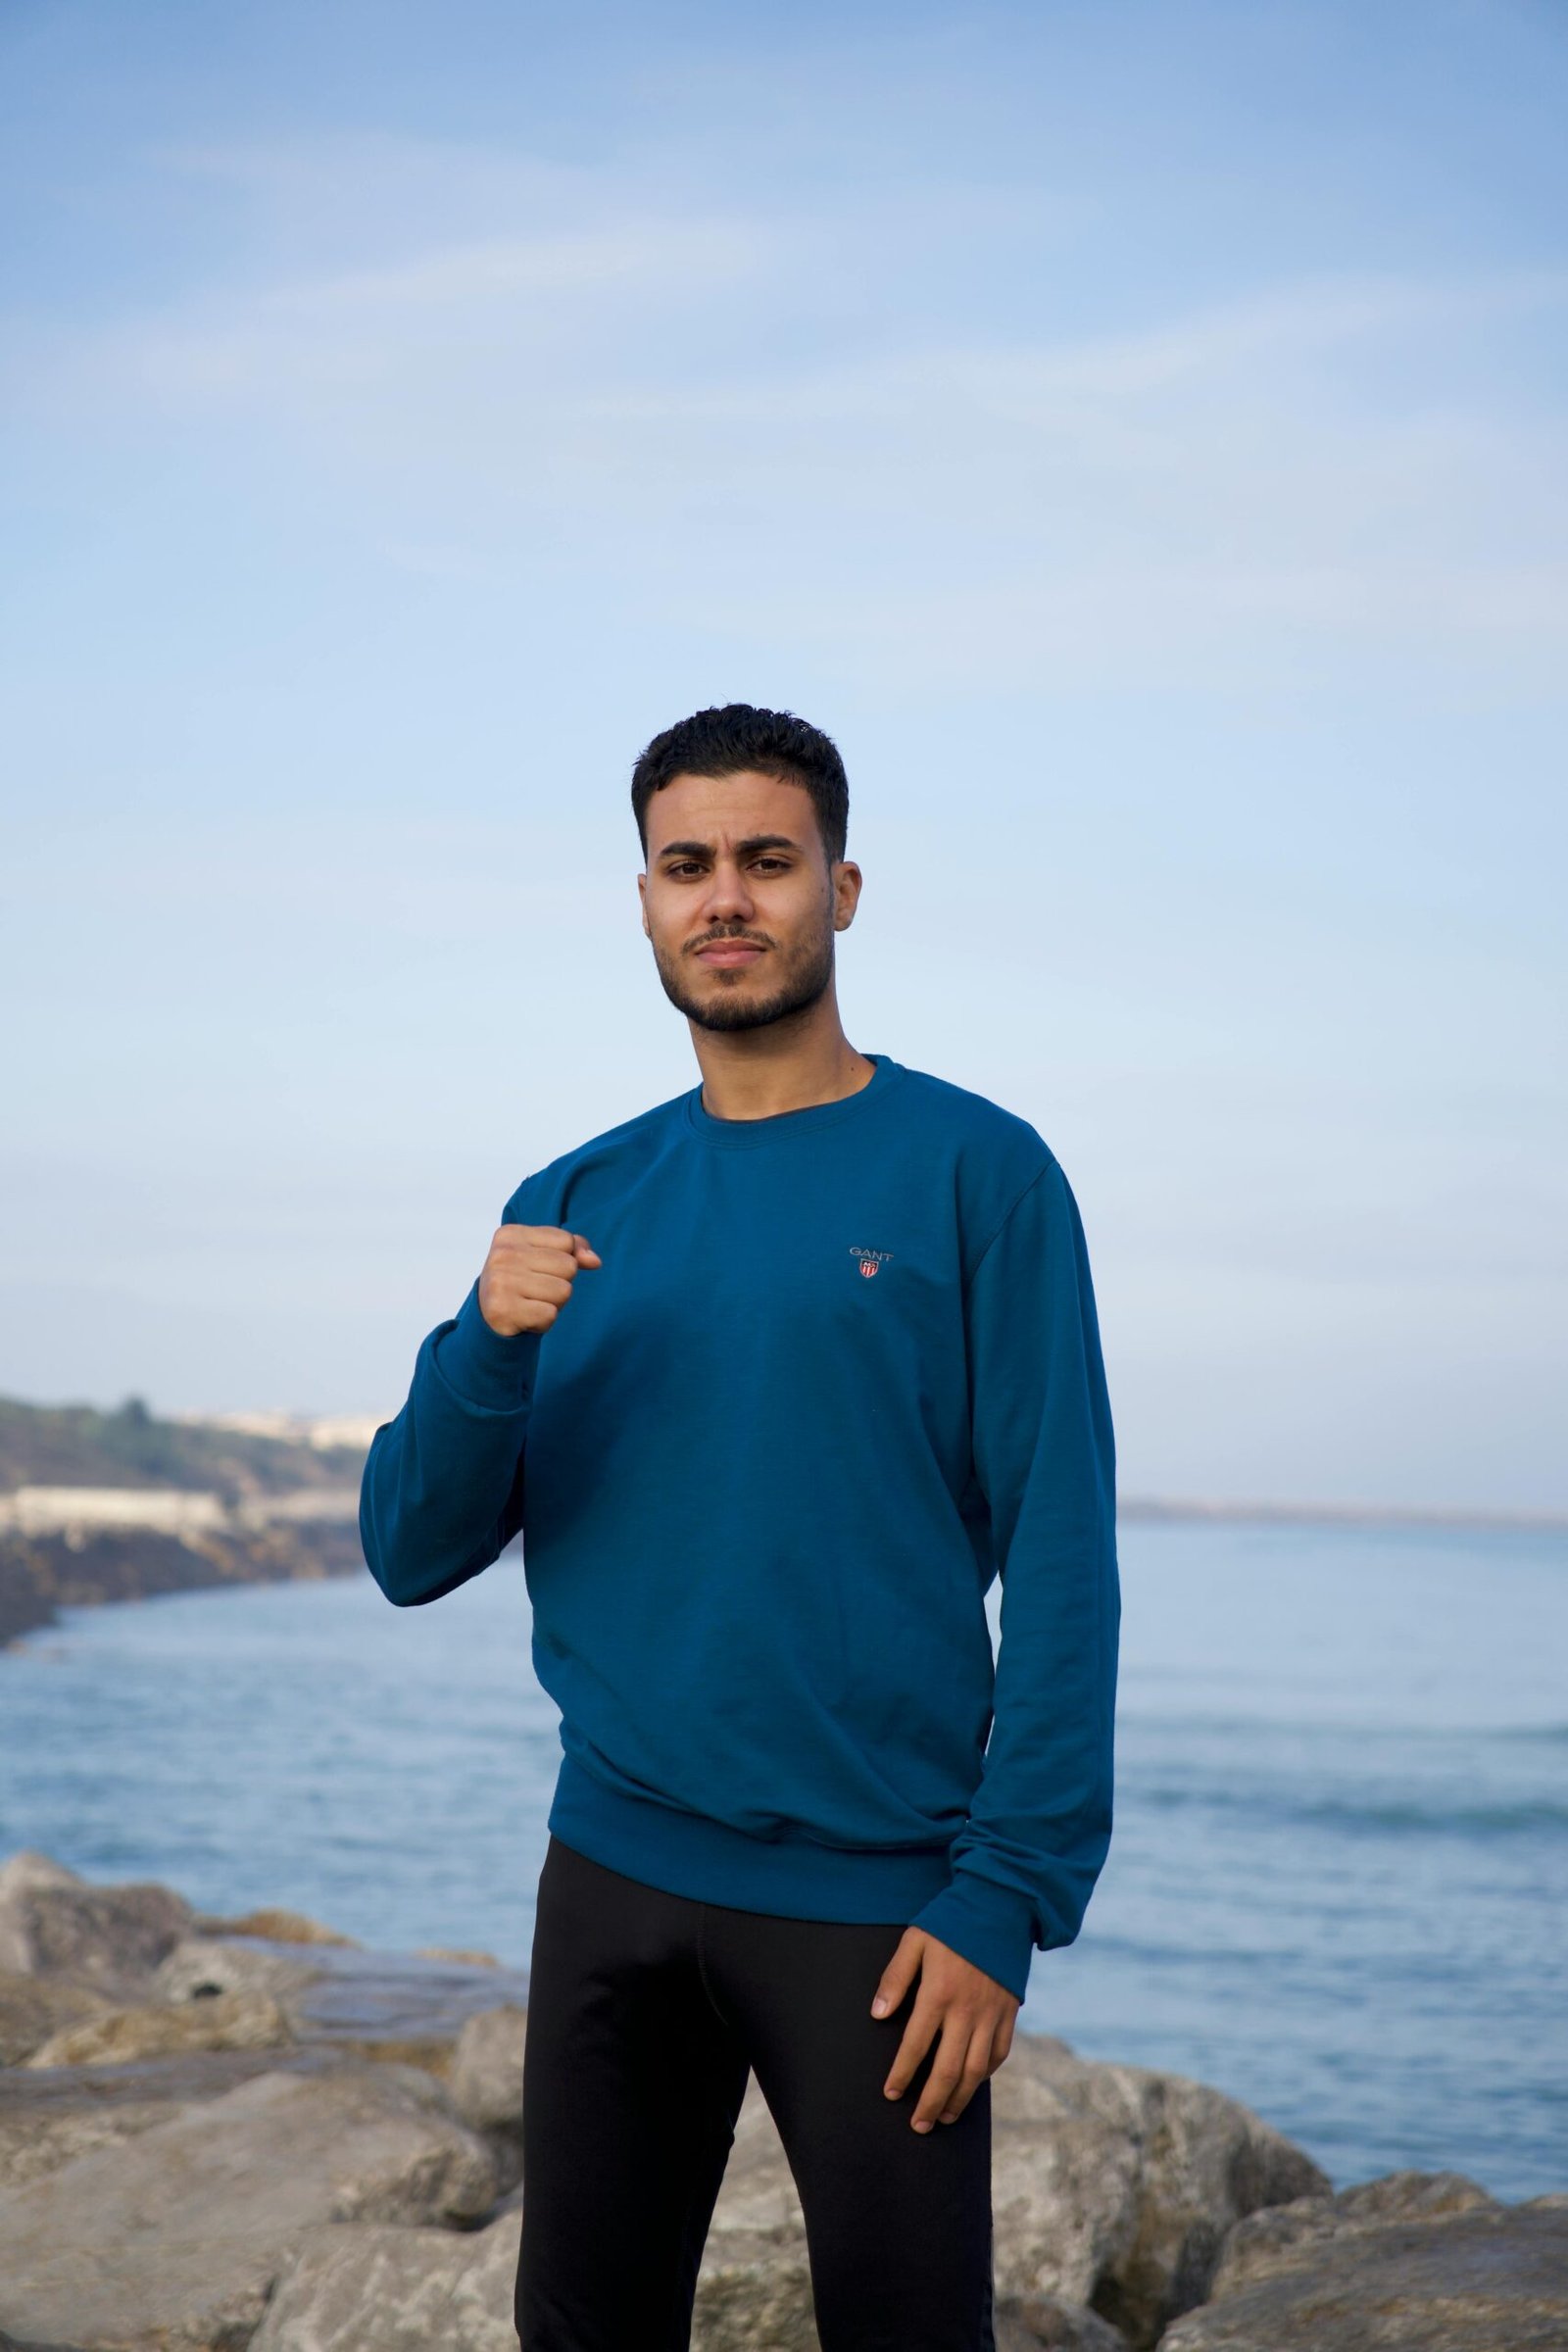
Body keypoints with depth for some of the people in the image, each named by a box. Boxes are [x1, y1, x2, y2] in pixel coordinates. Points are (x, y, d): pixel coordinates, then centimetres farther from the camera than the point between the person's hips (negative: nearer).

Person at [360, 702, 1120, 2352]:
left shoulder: (976, 1173, -5)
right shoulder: (577, 1205, 8)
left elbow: (1060, 1562, -8)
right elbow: (411, 1557, 5)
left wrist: (1009, 1897, -14)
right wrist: (488, 1349, -13)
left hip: (875, 1897, -4)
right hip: (610, 1872, 4)